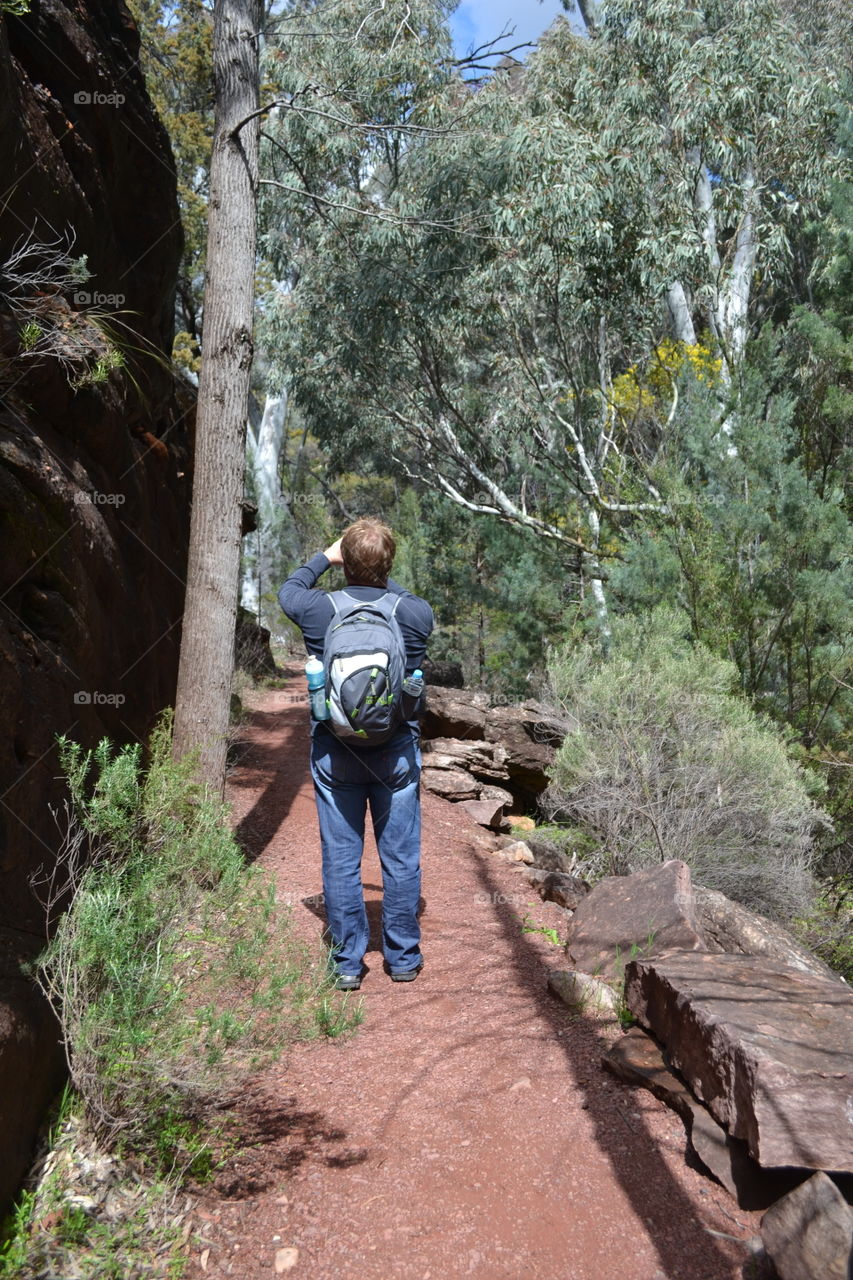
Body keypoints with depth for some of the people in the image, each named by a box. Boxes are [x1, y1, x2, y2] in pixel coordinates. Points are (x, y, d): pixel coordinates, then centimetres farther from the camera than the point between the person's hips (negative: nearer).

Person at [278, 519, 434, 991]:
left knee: (340, 859, 9)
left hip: (334, 753, 0)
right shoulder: (415, 613, -8)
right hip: (397, 752, 1)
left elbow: (287, 591, 15)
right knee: (401, 859, 11)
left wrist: (323, 558, 25)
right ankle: (403, 958, 23)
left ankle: (348, 963, 18)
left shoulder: (319, 610, -9)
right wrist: (381, 580, 22)